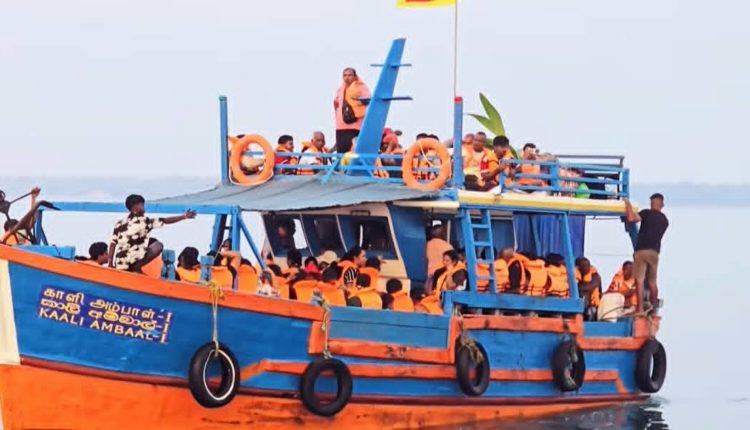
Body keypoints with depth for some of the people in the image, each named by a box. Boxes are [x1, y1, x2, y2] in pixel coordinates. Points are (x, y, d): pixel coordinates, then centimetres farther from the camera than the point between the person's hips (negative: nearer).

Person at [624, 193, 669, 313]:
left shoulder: (647, 213, -4)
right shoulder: (664, 220, 15)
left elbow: (631, 218, -19)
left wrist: (628, 206, -2)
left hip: (641, 250, -5)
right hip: (655, 251, 5)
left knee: (639, 280, -7)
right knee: (652, 281, 13)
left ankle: (640, 308, -15)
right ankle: (654, 308, 14)